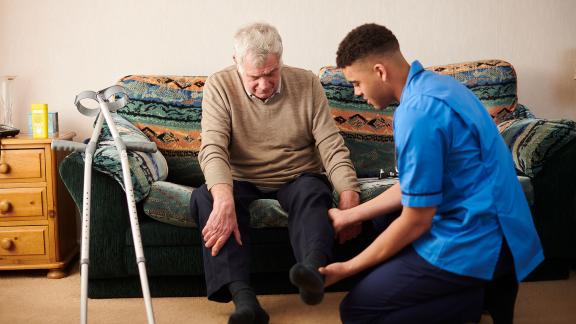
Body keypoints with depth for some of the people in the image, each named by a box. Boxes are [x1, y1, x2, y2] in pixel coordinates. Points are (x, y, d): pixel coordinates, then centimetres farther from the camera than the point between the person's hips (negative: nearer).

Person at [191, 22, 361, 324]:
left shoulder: (307, 83, -5)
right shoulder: (219, 86, -8)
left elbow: (331, 145, -9)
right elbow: (213, 149, -22)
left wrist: (349, 194, -26)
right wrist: (224, 198, -41)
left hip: (297, 178, 1)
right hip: (241, 181, 0)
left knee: (312, 192, -33)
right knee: (207, 198, -30)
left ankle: (313, 270, -57)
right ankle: (242, 296, -42)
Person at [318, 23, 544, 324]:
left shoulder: (418, 114, -25)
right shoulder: (434, 83, 6)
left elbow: (416, 222, -18)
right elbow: (413, 186, 10)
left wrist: (346, 268, -7)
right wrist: (349, 216, 13)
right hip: (490, 222, 10)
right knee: (379, 219, 28)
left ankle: (480, 297, -2)